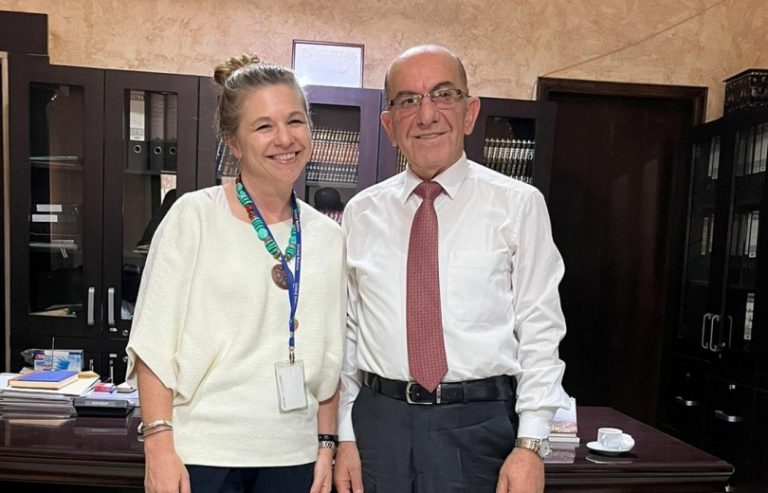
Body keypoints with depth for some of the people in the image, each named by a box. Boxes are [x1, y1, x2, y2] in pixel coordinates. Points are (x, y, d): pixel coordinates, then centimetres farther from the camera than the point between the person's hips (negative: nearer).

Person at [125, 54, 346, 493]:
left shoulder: (329, 237, 3)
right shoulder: (195, 216, -8)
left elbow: (330, 356, 7)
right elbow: (153, 342, -8)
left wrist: (327, 445, 6)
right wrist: (159, 445, -12)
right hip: (202, 453, -3)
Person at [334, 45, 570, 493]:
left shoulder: (519, 204, -3)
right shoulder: (361, 213, 4)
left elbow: (540, 333, -4)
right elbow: (347, 331, 5)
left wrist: (530, 445, -8)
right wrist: (346, 437, 4)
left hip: (480, 425, -1)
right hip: (378, 421, 2)